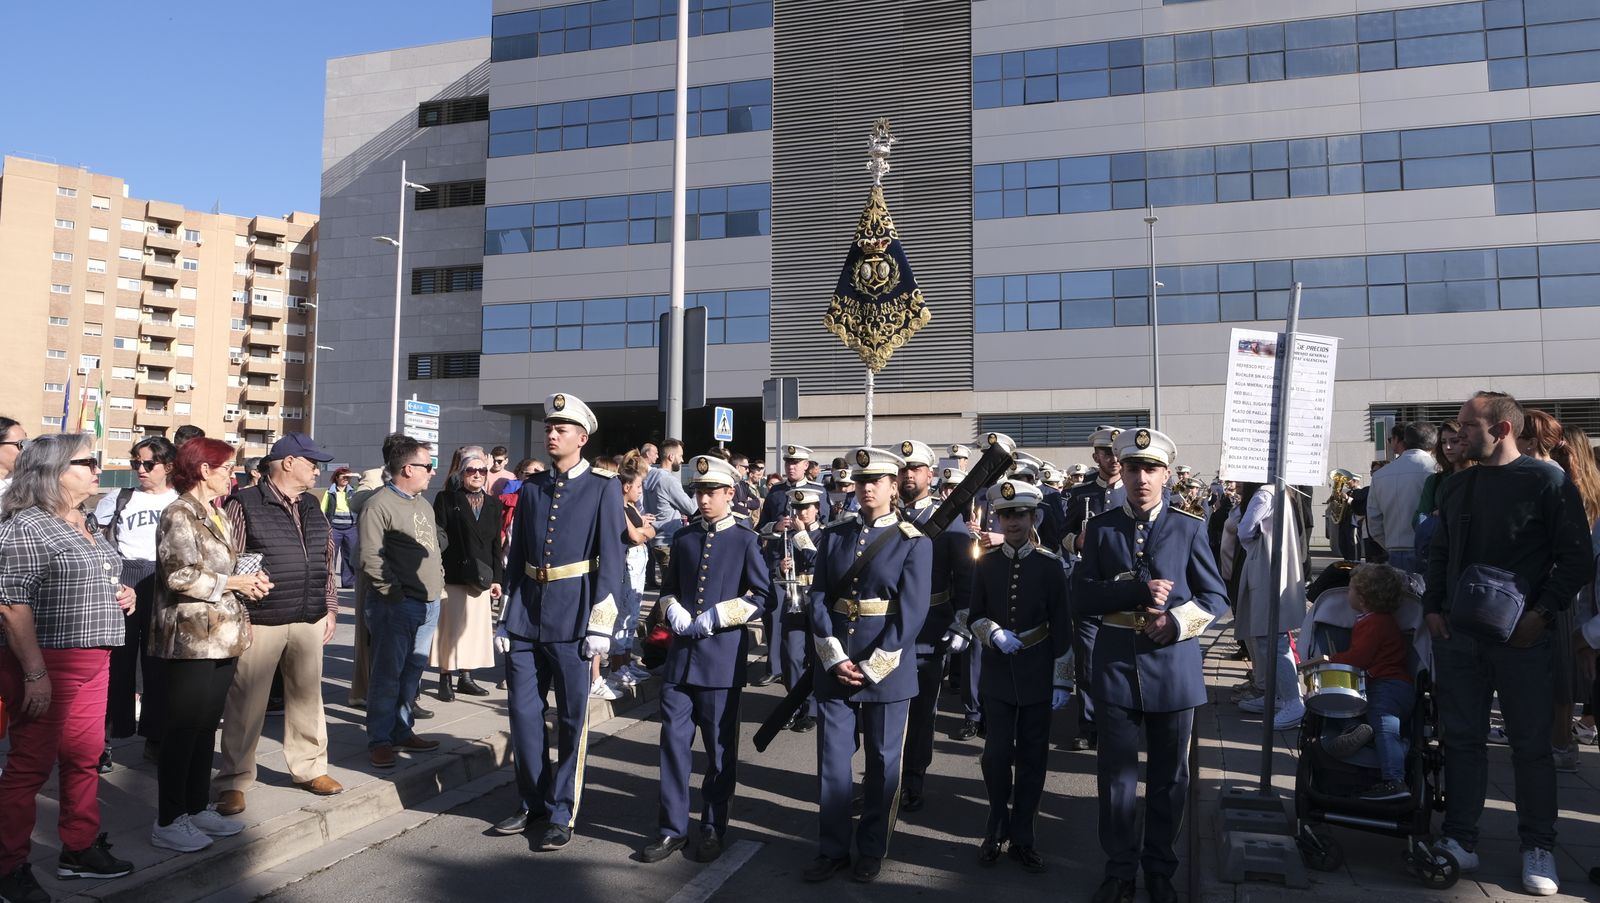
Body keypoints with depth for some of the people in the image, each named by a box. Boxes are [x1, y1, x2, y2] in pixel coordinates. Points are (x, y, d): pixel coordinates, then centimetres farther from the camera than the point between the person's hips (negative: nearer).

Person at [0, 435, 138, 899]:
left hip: (92, 661, 8)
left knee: (85, 757, 15)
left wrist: (121, 592, 9)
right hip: (45, 663, -8)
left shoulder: (83, 525, 13)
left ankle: (80, 848, 27)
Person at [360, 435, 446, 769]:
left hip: (429, 603, 8)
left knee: (412, 672, 14)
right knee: (388, 673, 0)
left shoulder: (423, 504, 16)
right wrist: (395, 594, -16)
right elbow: (371, 558, -16)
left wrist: (439, 582, 15)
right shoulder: (379, 505, -11)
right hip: (395, 605, -8)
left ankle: (402, 731, 24)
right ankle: (379, 740, 10)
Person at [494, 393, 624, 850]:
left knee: (572, 719, 4)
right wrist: (507, 615, 10)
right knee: (523, 712, 11)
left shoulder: (603, 487, -4)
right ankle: (533, 802, 29)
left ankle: (562, 813, 18)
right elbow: (516, 555, 14)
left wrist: (601, 624, -13)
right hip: (526, 615, 5)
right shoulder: (531, 488, 10)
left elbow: (612, 560, -7)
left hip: (573, 617, -5)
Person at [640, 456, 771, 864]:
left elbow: (761, 595, -7)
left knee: (720, 747, 7)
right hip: (681, 653, 4)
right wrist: (676, 615, -4)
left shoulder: (745, 539, -3)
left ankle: (713, 828, 21)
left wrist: (714, 618, -13)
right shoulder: (683, 538, 10)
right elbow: (668, 588, 17)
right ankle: (672, 828, 16)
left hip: (723, 656, -4)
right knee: (673, 739, 5)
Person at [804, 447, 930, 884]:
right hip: (834, 663, 3)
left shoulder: (914, 543, -5)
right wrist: (835, 658, -10)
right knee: (832, 759, 9)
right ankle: (832, 848, 23)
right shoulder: (833, 535, 4)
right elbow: (819, 599, 1)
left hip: (887, 667, -3)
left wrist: (872, 667, -15)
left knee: (882, 763, 9)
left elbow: (911, 613, -11)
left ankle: (872, 850, 25)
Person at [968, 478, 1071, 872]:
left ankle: (1022, 837, 20)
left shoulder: (1050, 565, -4)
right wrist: (994, 634, -14)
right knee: (998, 754, 2)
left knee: (1033, 756, 7)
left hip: (1037, 674, -1)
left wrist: (1062, 681, -6)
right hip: (998, 672, 1)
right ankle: (996, 830, 22)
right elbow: (976, 616, 7)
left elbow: (1061, 627, -3)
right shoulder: (986, 563, 1)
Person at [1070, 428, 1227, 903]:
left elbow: (1215, 596, 3)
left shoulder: (1189, 528, 1)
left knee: (1169, 775, 12)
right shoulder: (1100, 528, 1)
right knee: (1116, 773, 8)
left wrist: (1177, 621, -15)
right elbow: (1082, 597, -5)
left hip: (1173, 663, 0)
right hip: (1115, 662, 0)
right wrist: (1138, 589, -18)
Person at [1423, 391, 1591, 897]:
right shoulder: (1454, 488, 12)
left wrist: (1543, 612, -15)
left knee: (1530, 743, 5)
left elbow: (1576, 557, -6)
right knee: (1461, 738, 7)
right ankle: (1460, 841, 14)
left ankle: (1538, 849, 17)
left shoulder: (1546, 481, -3)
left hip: (1521, 636, -4)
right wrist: (1432, 607, 6)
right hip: (1456, 633, 5)